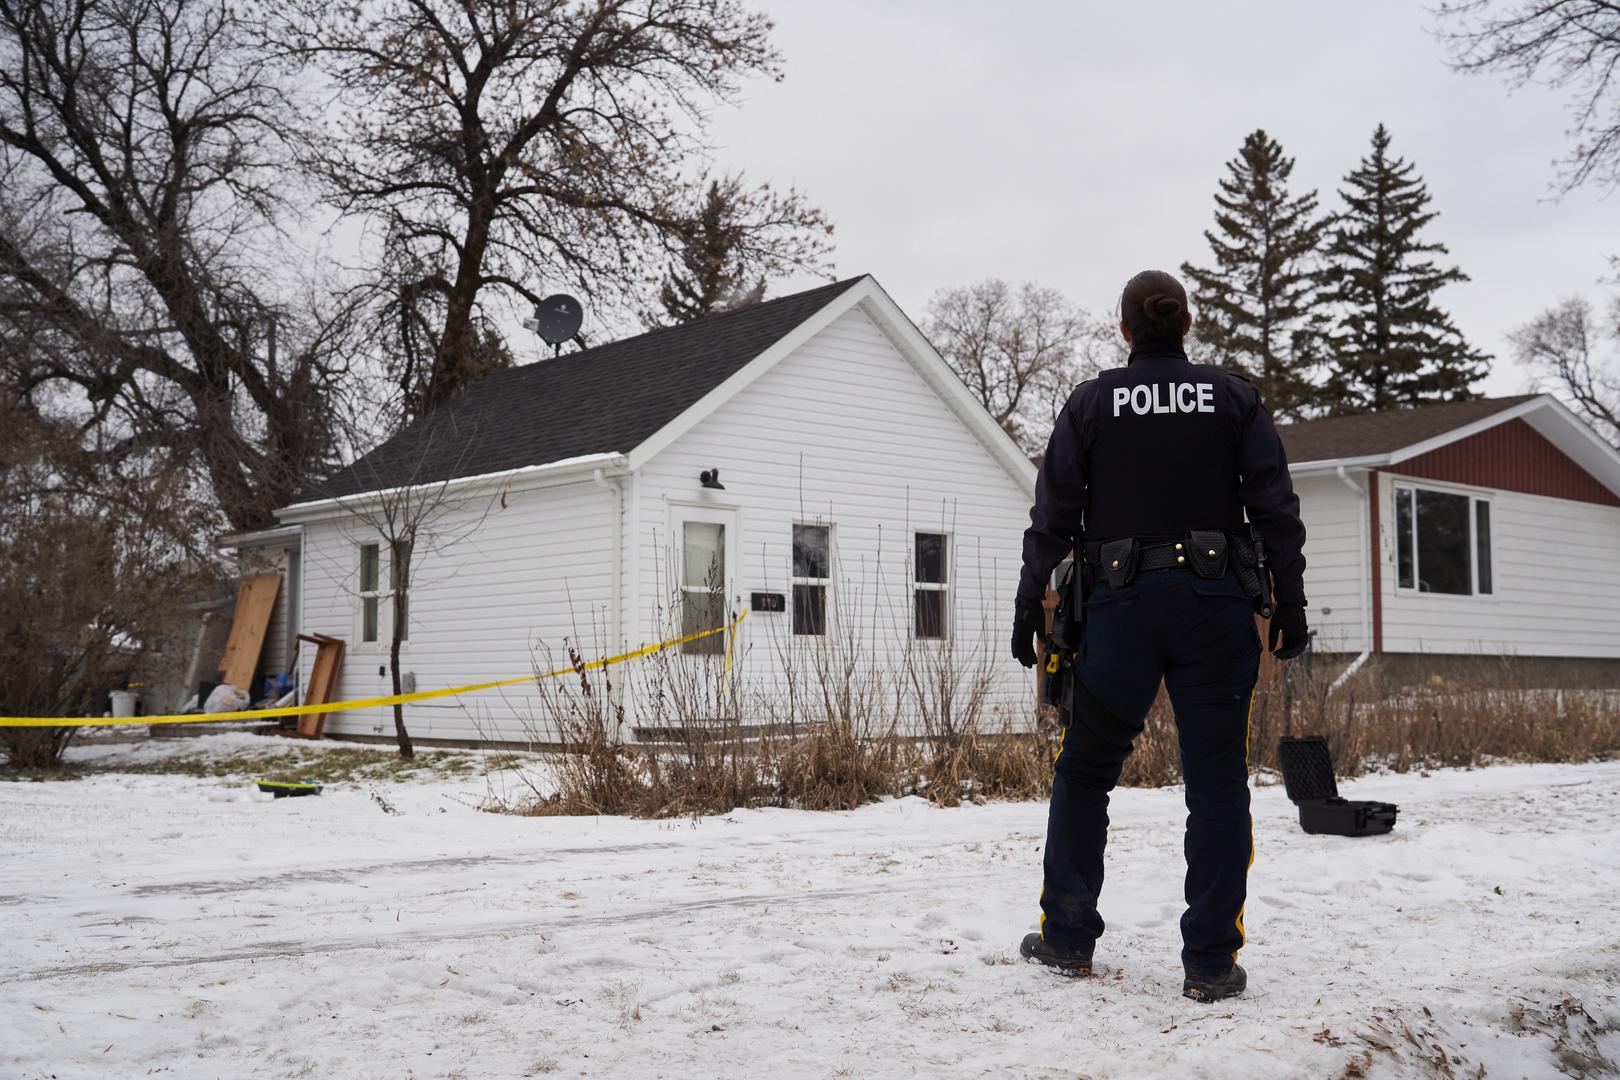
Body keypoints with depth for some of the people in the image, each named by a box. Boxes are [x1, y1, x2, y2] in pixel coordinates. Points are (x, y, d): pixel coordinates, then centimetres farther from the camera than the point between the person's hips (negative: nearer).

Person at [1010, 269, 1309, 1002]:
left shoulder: (1092, 402, 4)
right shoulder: (1233, 397, 5)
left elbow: (1054, 514, 1)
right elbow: (1275, 507, 2)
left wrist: (1029, 605, 6)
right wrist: (1291, 604, 7)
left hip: (1122, 601, 0)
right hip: (1216, 604, 0)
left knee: (1084, 771, 14)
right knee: (1217, 782, 4)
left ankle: (1067, 938, 19)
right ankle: (1211, 963, 4)